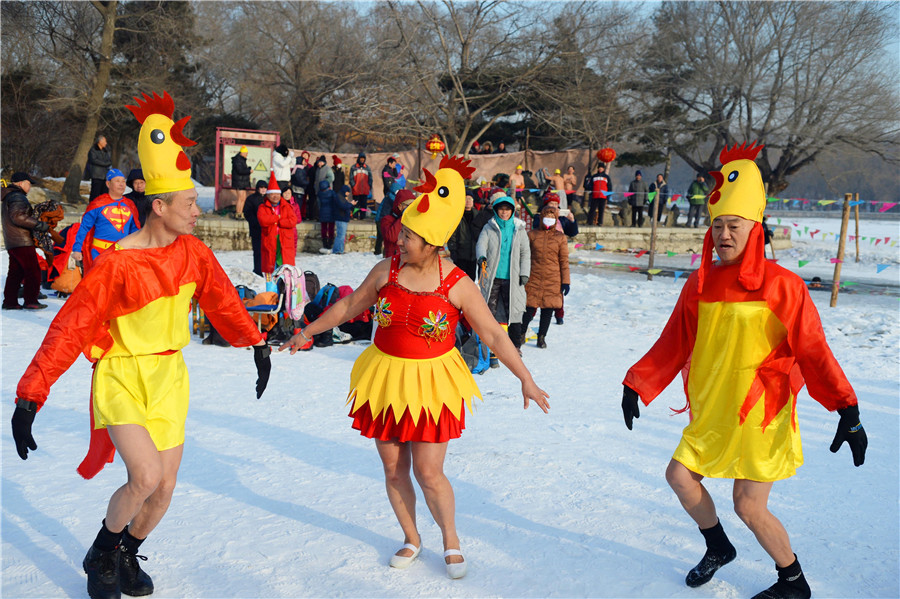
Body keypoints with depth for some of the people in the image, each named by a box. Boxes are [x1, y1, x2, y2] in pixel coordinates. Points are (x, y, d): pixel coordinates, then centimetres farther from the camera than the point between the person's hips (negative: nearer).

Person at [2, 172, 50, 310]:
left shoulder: (8, 198, 20)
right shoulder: (18, 197, -12)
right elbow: (18, 216, -25)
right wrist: (41, 226, -22)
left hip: (11, 242, 10)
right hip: (22, 242, -10)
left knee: (15, 272, 13)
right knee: (33, 271, -5)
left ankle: (9, 301, 14)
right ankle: (30, 301, -5)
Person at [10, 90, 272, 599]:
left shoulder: (193, 252, -3)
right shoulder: (118, 264, -20)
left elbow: (224, 302, 13)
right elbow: (68, 330, -18)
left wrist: (258, 345, 18)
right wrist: (29, 398, -19)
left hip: (170, 378, 5)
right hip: (122, 380, -5)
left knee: (164, 489, 6)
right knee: (145, 476, -21)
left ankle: (128, 555, 36)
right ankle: (101, 555, 10)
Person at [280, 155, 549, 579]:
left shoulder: (457, 285, -11)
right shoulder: (386, 271, -2)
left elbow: (493, 336, -7)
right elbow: (349, 306, 12)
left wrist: (526, 381, -7)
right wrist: (306, 333, 19)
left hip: (430, 385, -3)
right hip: (385, 380, 4)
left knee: (429, 474, -3)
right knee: (394, 469, 11)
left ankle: (451, 541, 24)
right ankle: (411, 539, 33)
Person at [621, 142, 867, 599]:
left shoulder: (781, 286, -14)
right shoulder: (700, 284, 3)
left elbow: (813, 351, -14)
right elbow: (673, 345, 8)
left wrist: (846, 409, -22)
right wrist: (637, 386, 6)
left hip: (761, 414, -6)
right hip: (712, 414, 6)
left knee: (749, 506, -5)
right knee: (680, 475, 8)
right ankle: (719, 548, 35)